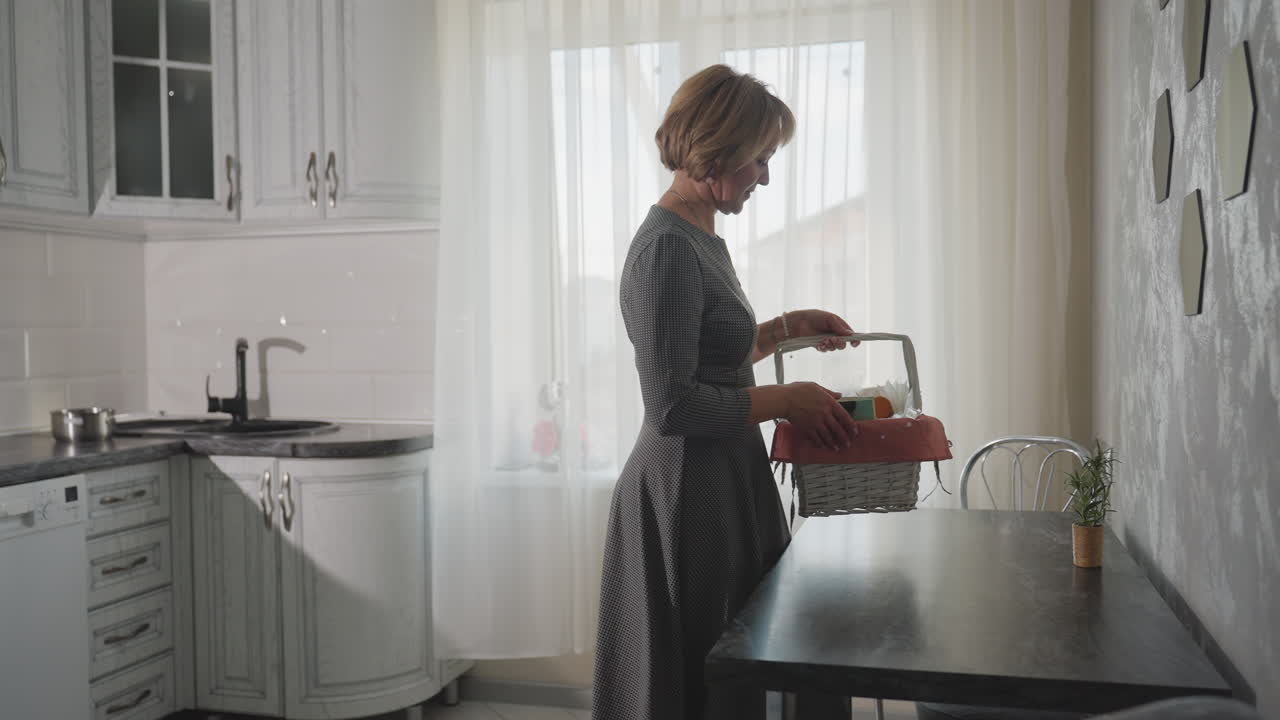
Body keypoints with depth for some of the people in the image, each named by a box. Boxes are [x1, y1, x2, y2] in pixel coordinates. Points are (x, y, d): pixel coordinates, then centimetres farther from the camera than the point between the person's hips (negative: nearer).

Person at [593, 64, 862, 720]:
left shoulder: (699, 238, 11)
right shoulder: (667, 249, -19)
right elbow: (673, 405, -24)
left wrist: (787, 327, 14)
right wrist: (788, 400, -14)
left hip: (724, 485, 10)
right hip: (688, 495, -10)